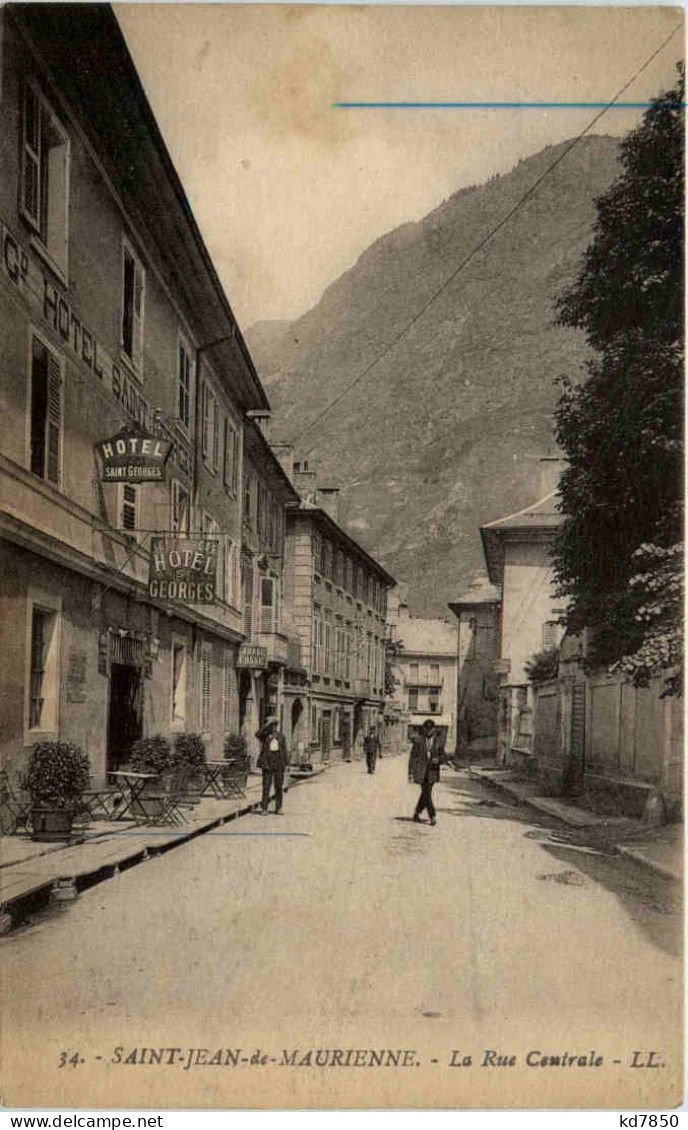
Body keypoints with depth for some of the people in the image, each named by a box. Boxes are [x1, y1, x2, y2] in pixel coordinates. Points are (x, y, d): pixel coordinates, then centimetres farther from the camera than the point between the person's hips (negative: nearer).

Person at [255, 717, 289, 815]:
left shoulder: (281, 736, 10)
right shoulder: (264, 735, 3)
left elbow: (284, 750, 10)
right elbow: (258, 734, -22)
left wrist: (285, 764, 4)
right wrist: (268, 724, -21)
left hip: (278, 762, 2)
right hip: (267, 762, -2)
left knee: (279, 786, 4)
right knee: (266, 785, -6)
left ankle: (278, 808, 11)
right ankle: (264, 808, -2)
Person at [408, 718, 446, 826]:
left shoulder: (438, 740, 4)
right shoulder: (418, 740, -3)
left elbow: (443, 756, 11)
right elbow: (413, 756, -1)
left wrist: (438, 759, -13)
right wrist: (411, 773, -5)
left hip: (432, 771, 3)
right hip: (421, 771, -3)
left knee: (426, 793, 8)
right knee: (426, 793, -10)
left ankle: (417, 814, 27)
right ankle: (432, 817, -6)